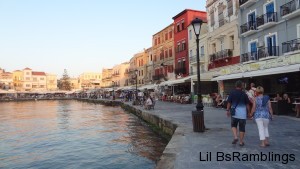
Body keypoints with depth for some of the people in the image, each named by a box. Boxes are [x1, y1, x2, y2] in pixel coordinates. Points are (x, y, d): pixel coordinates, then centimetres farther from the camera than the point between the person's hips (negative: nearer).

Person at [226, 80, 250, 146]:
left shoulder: (232, 93, -4)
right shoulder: (244, 94, -2)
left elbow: (229, 103, -3)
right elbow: (247, 104, 2)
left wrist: (228, 110, 7)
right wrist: (248, 112, 12)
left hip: (234, 113, 0)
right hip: (243, 114, 0)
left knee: (233, 125, 18)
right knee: (242, 128, 9)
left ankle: (235, 137, -1)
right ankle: (241, 142, 15)